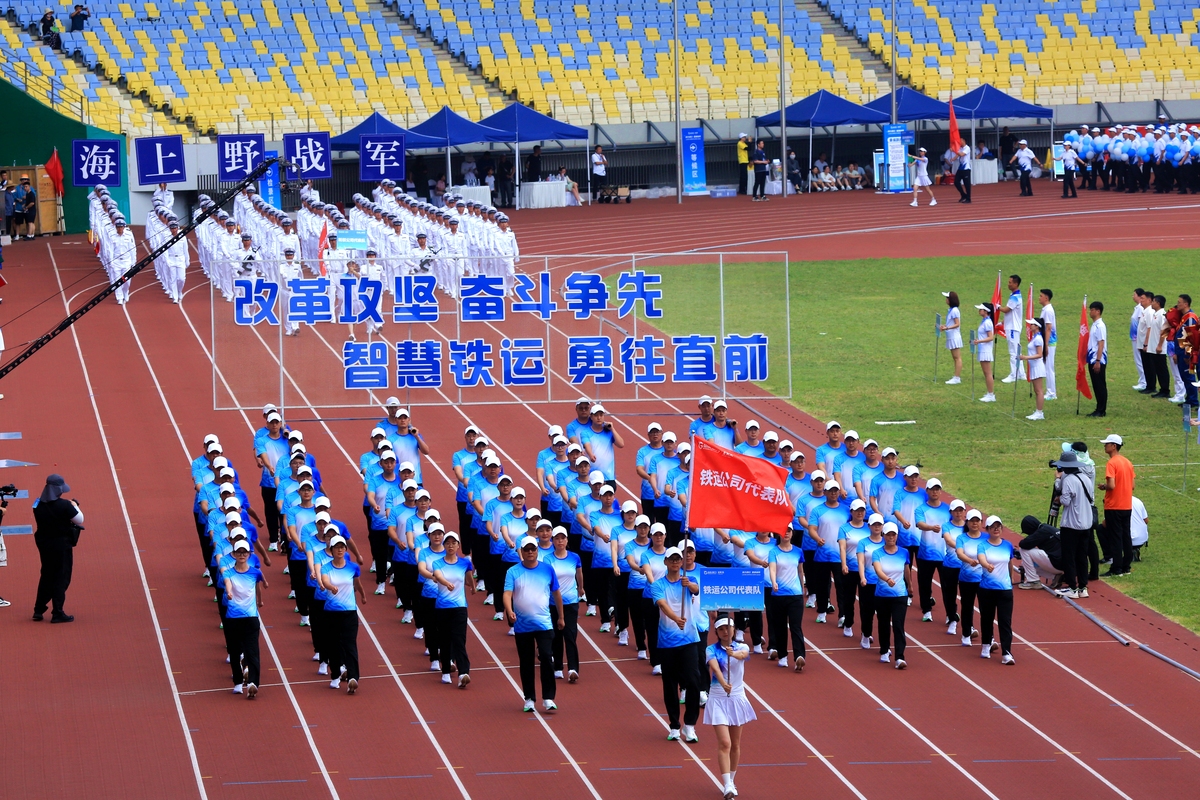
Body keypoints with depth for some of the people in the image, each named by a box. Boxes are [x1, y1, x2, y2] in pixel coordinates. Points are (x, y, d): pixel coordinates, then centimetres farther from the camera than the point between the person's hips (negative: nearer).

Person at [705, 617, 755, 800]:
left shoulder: (741, 647, -1)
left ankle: (731, 781, 28)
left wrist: (733, 653, -50)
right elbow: (715, 667, -27)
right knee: (724, 743, -13)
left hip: (737, 699, 3)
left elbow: (743, 655, -26)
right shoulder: (712, 650, -8)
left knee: (736, 744, 12)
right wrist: (723, 684, -47)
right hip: (718, 700, -3)